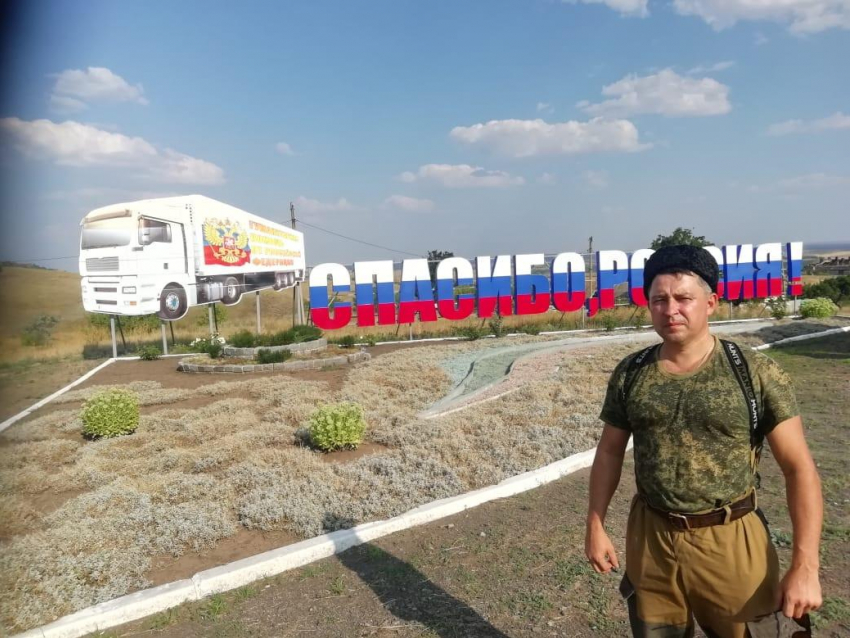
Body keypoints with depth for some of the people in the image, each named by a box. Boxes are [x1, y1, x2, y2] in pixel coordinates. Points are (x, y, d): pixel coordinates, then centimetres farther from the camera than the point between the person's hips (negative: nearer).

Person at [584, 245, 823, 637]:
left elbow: (799, 467, -9)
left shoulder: (756, 373, -11)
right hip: (650, 540, 3)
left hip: (730, 543, -2)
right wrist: (595, 526, 5)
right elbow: (610, 451, 6)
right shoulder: (630, 374, -3)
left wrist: (804, 566, -13)